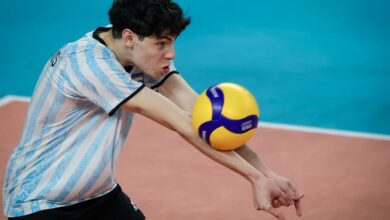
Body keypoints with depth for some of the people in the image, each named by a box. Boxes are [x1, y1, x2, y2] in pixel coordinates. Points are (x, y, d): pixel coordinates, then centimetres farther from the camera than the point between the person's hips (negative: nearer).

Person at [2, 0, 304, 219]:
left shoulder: (143, 54, -6)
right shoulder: (88, 61, -29)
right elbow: (182, 123, -31)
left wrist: (266, 173, -26)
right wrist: (254, 176, -30)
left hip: (100, 195, 7)